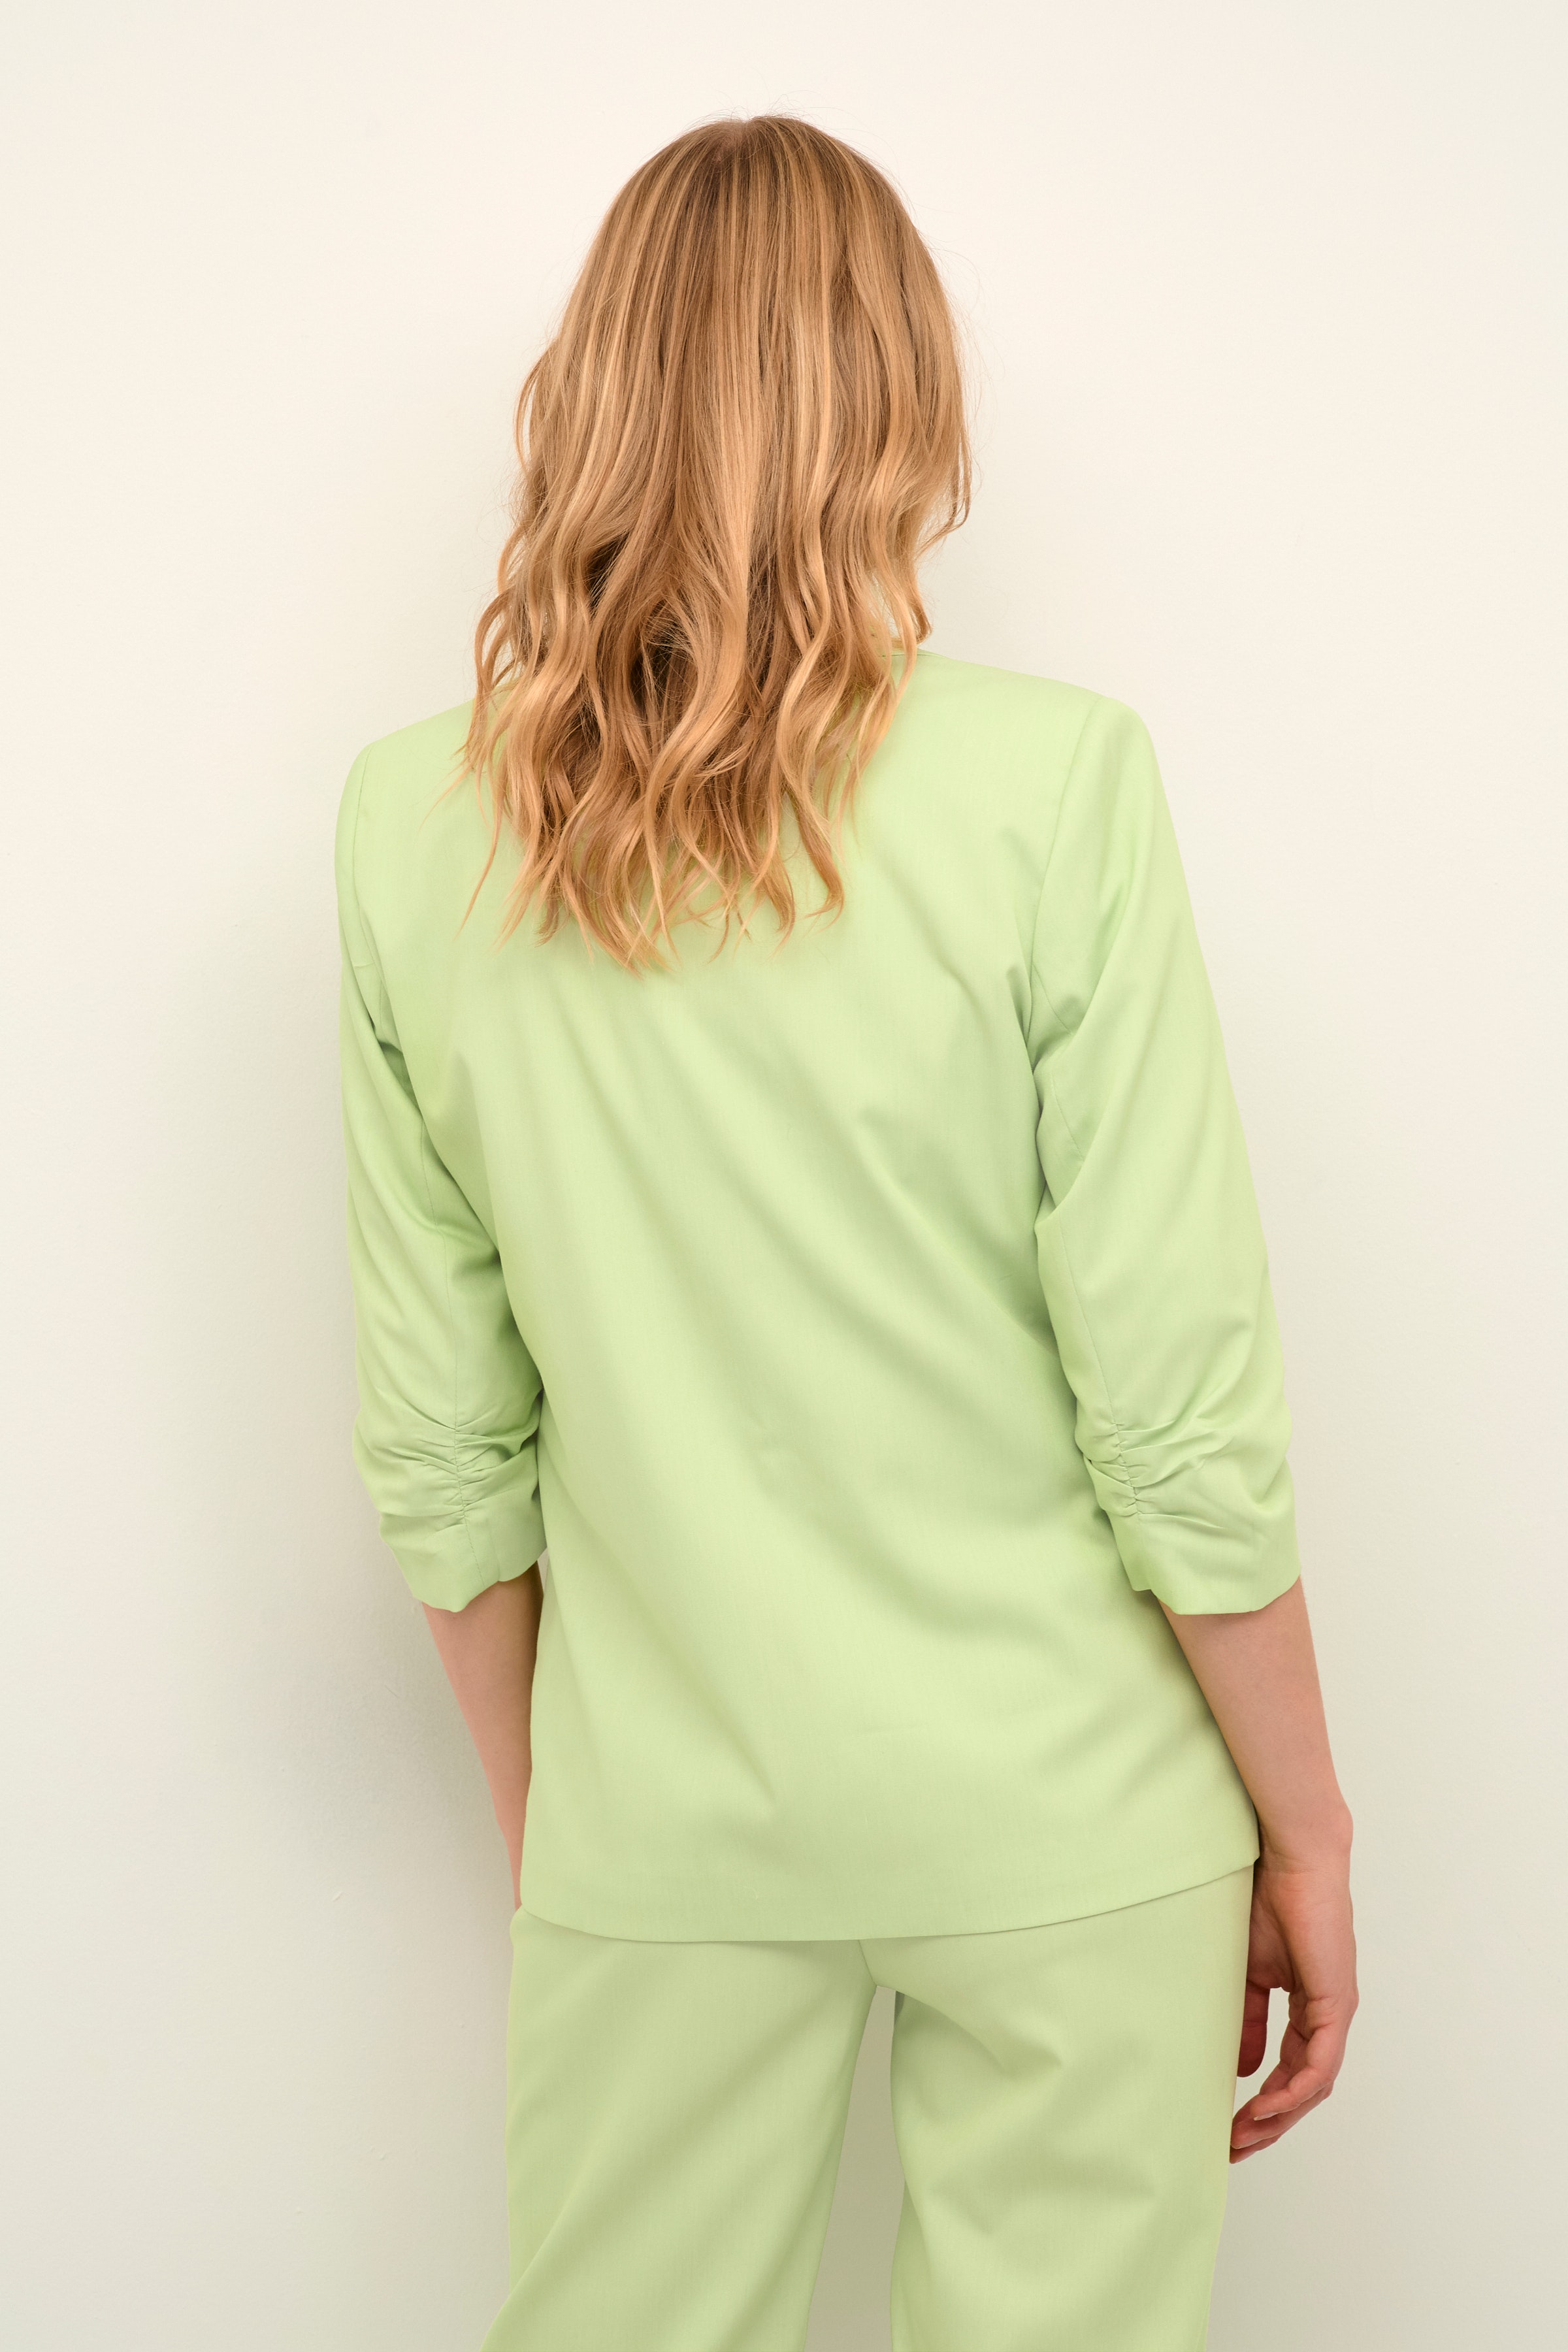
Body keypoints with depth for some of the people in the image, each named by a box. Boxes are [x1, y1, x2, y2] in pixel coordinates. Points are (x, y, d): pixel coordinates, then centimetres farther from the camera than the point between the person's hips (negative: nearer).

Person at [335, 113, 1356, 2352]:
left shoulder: (410, 827, -4)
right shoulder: (1047, 785, -14)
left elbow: (438, 1447, 0)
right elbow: (1181, 1414, -12)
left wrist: (534, 1816, 13)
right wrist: (1304, 1828, 2)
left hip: (661, 1827, 3)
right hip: (1060, 1822, -2)